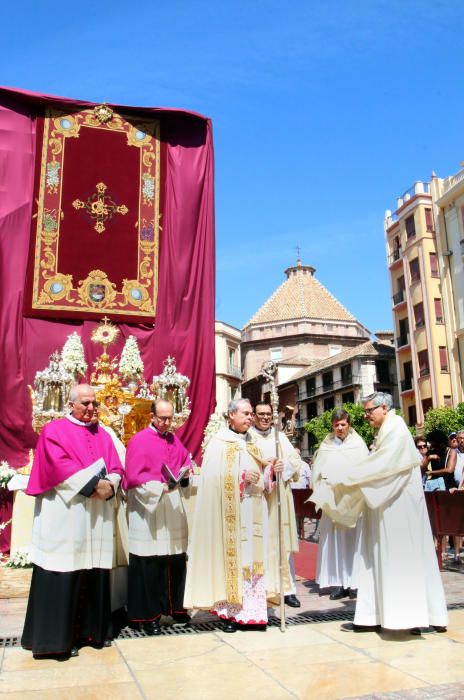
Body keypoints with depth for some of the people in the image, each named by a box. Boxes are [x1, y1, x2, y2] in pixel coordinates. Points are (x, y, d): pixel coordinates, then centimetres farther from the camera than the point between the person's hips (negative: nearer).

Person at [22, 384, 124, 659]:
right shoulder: (54, 431, 0)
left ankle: (93, 629, 19)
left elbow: (116, 468, 10)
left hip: (98, 517, 5)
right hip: (65, 516, -5)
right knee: (64, 575, -3)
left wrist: (109, 485, -11)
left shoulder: (103, 435, 17)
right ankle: (58, 637, 6)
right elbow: (60, 467, -12)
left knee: (95, 572, 7)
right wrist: (94, 484, -17)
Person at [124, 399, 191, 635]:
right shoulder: (139, 441, -7)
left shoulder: (174, 440, 12)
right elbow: (133, 477, -13)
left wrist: (185, 475, -1)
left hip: (174, 508, 6)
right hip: (149, 509, -6)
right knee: (149, 564, -2)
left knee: (176, 560, 10)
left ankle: (174, 606, 25)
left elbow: (185, 463, 21)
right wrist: (161, 487, -23)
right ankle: (148, 615, 10)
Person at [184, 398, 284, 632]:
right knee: (231, 558, -4)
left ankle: (252, 612, 13)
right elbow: (214, 475, -12)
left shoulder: (252, 442, 17)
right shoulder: (219, 442, -3)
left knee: (254, 558, 6)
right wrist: (242, 477, -17)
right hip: (231, 512, -6)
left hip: (254, 510, 6)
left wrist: (272, 469, -1)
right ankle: (229, 612, 7)